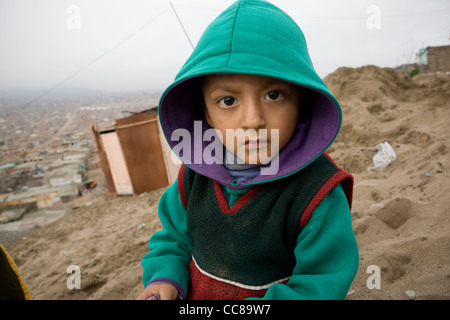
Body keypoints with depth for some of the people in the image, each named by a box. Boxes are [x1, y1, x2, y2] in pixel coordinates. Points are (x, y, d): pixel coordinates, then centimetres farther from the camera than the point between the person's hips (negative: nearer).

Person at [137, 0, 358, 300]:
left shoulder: (318, 193, -28)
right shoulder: (194, 176, -16)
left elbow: (322, 288, -23)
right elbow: (175, 236, -1)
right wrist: (165, 277, -17)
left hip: (265, 301, -3)